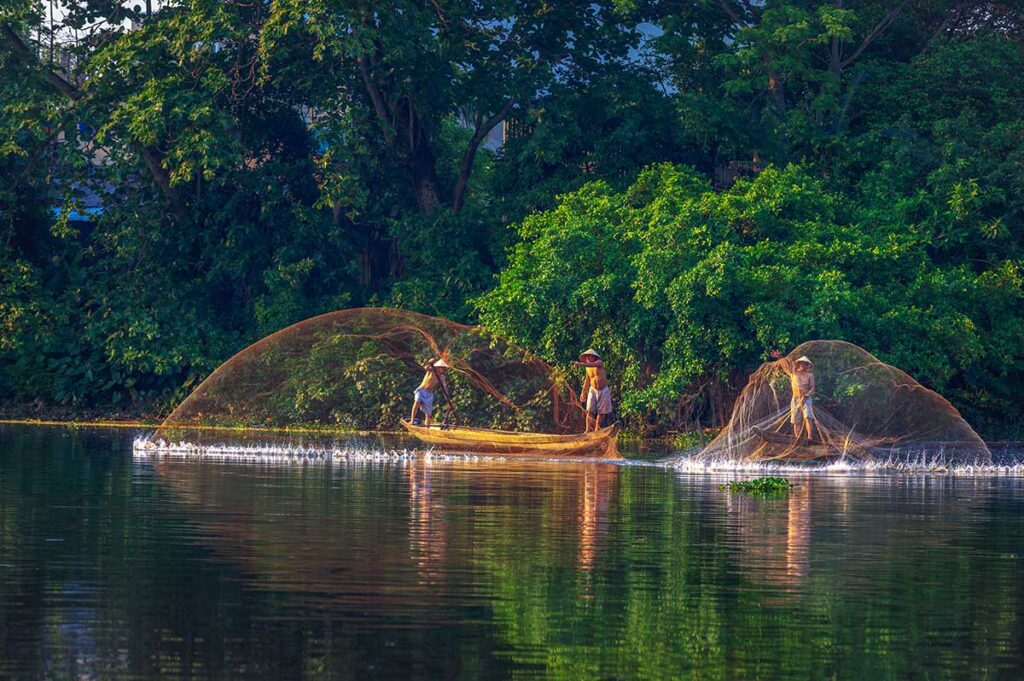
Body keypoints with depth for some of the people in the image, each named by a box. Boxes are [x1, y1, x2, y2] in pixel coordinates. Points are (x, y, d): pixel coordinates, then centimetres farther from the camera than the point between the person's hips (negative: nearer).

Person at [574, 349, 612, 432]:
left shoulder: (599, 363, -13)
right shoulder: (587, 368, 3)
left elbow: (592, 364, -36)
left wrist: (581, 364, -50)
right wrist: (583, 392, 17)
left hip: (603, 390, -3)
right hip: (593, 390, 3)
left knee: (601, 411, 3)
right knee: (590, 411, -11)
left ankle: (597, 429, 16)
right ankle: (588, 430, -10)